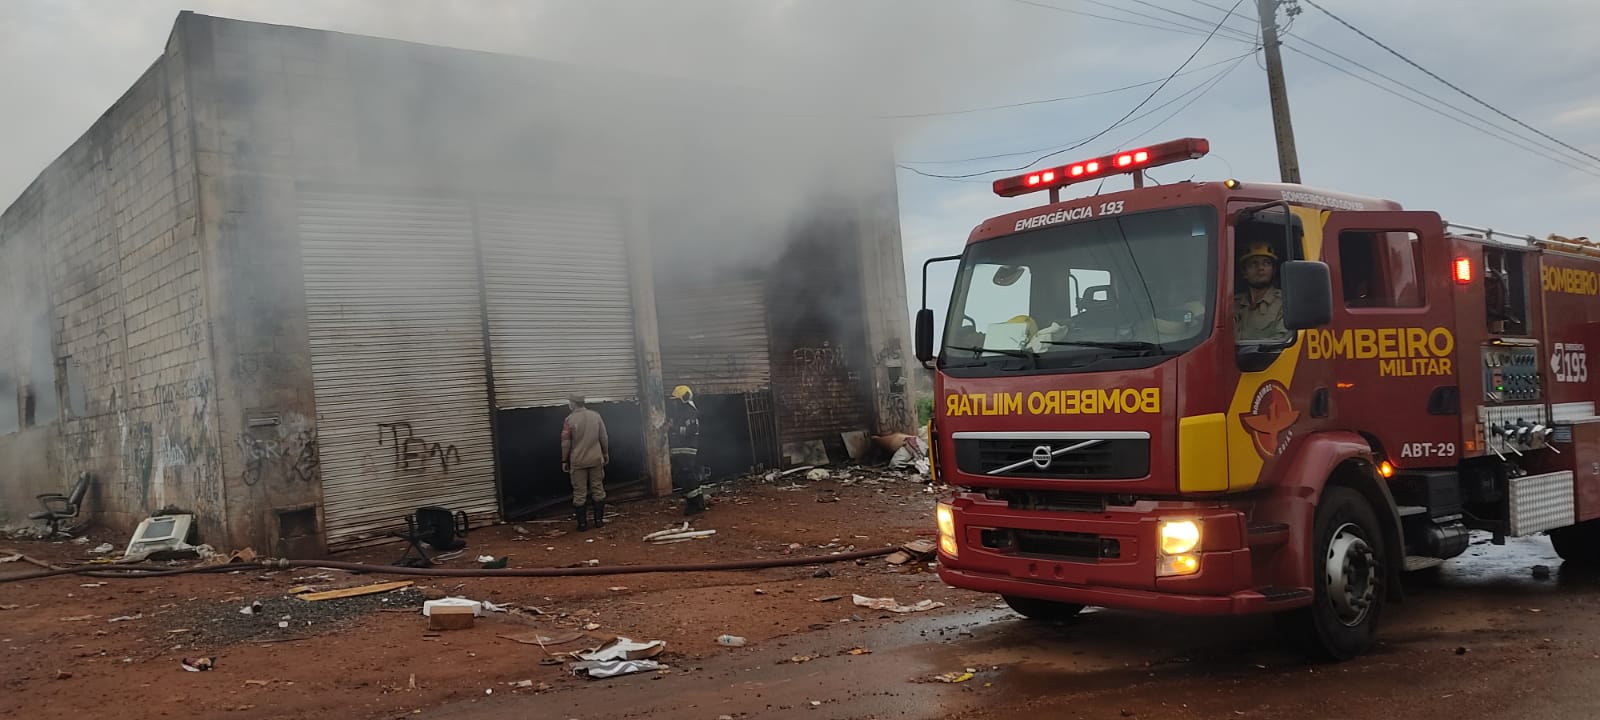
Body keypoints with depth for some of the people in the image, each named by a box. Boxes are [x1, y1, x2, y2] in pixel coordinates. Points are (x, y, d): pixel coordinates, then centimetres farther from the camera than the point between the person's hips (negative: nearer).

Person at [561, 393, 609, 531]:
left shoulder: (570, 419, -11)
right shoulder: (595, 416, -1)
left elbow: (566, 443, -8)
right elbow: (604, 438, 5)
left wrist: (564, 460, 3)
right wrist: (606, 454, 18)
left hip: (578, 462, -3)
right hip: (596, 460, 3)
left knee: (579, 493, 4)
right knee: (598, 490, 12)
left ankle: (582, 523, 6)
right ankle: (599, 520, 15)